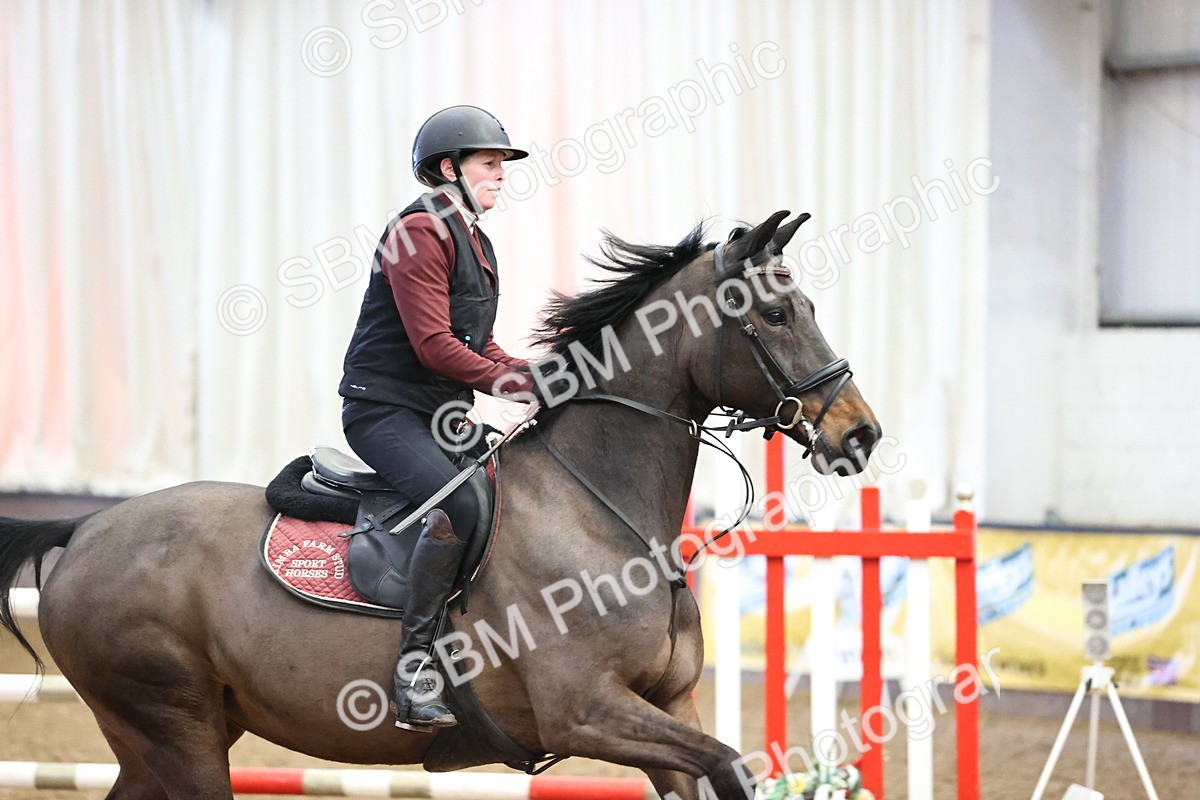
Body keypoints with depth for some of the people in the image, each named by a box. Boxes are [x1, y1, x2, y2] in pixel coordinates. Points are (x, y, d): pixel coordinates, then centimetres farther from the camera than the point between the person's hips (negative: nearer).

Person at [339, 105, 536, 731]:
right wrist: (521, 385, -17)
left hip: (442, 415, 10)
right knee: (460, 502, -31)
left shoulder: (478, 246, 20)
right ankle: (415, 663, -30)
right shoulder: (420, 233, -11)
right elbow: (434, 345, -19)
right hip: (385, 409, -10)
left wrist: (533, 375, 5)